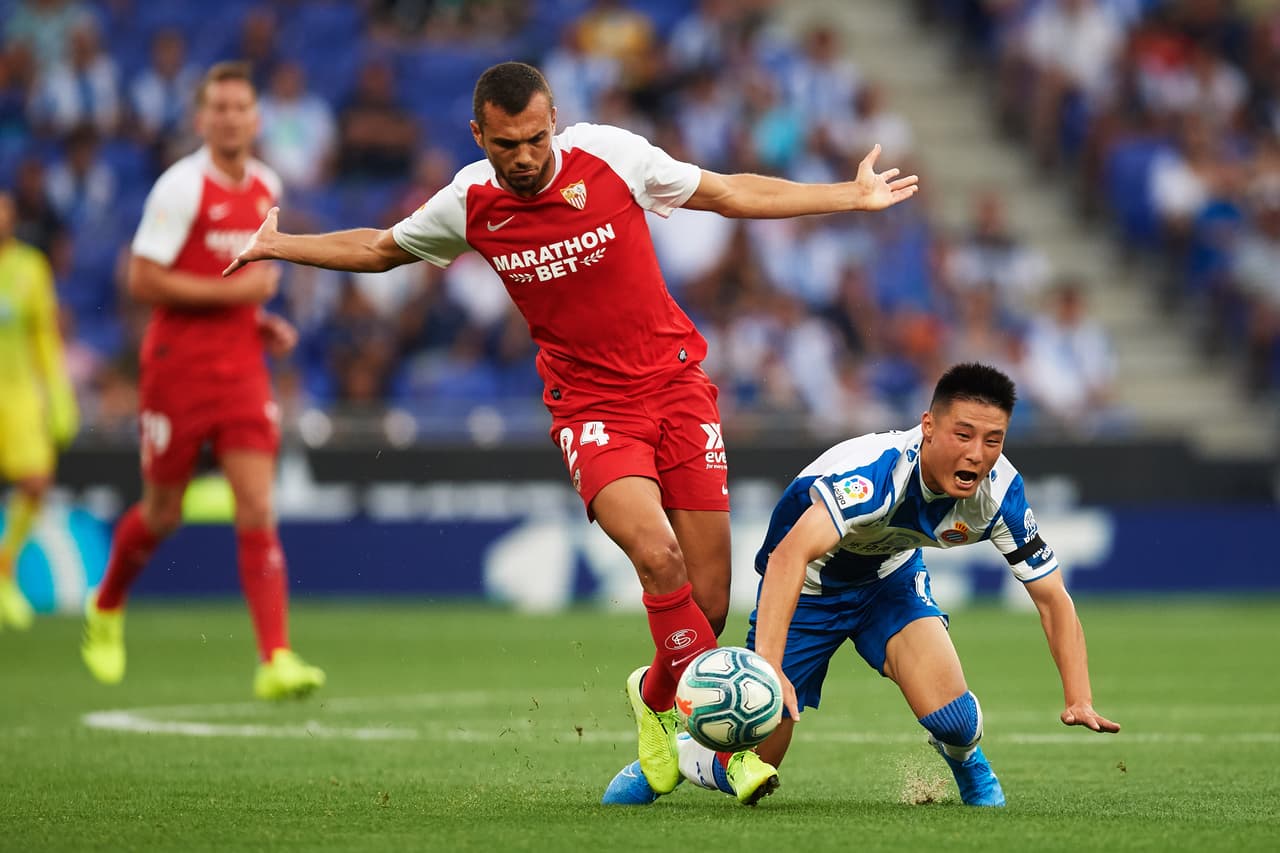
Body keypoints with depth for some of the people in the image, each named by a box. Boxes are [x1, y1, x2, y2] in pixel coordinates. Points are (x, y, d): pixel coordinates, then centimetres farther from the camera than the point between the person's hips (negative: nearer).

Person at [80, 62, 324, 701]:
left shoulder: (267, 187, 9)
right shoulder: (181, 187, -12)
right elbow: (142, 281, -17)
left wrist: (262, 320, 9)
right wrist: (234, 290, -20)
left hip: (241, 367, 4)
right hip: (177, 366, -4)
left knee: (258, 513, -8)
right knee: (162, 514, 9)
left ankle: (276, 661, -15)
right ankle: (107, 607, 39)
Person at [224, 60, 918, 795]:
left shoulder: (611, 156, -9)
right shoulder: (467, 206, -5)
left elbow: (732, 193, 4)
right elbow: (378, 249, 17)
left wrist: (849, 197, 6)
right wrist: (276, 245, 14)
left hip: (677, 382, 1)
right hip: (590, 403, -1)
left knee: (711, 602, -3)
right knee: (655, 553, -28)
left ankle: (657, 698, 29)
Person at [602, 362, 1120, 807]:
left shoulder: (999, 490, -23)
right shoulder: (879, 472, -40)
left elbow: (1052, 597, -11)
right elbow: (790, 553, -54)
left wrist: (1079, 700, -24)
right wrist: (768, 665, -66)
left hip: (890, 577, 4)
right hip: (807, 586, -4)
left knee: (951, 718, -24)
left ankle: (975, 779, 14)